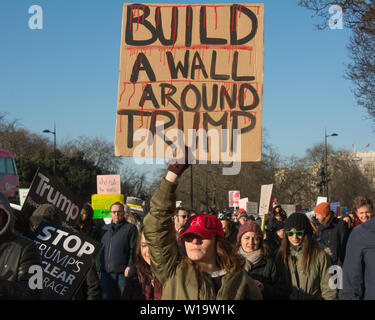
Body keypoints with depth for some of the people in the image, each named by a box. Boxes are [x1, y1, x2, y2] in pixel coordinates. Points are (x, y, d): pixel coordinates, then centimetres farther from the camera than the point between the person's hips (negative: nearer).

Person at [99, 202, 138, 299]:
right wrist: (99, 266, 15)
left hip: (122, 273, -5)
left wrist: (130, 266, -16)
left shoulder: (130, 228, 0)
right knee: (106, 297, 8)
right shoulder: (105, 229, 18)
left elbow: (134, 250, -6)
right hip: (105, 273, 5)